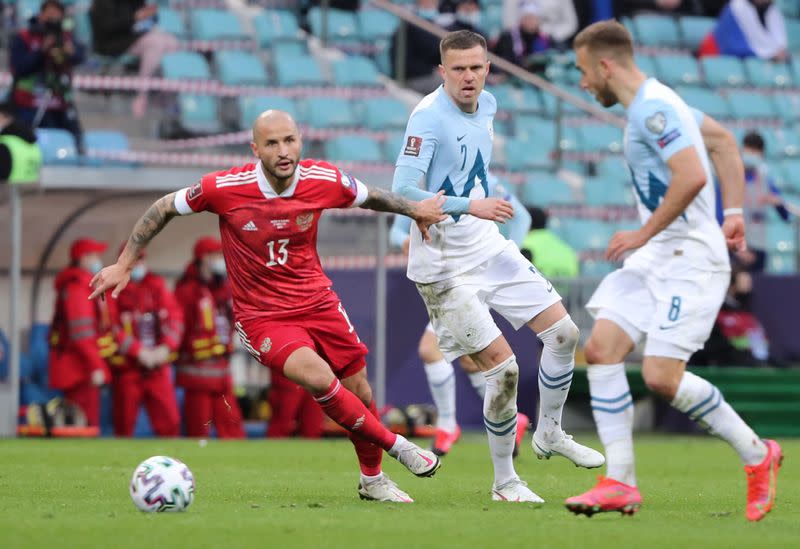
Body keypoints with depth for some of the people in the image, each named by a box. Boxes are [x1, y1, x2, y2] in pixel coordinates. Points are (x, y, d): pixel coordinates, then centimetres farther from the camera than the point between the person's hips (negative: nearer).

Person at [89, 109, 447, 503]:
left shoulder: (325, 181, -11)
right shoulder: (224, 188, -19)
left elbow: (369, 196, 12)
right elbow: (165, 208, -3)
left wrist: (415, 210, 14)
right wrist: (123, 265, -2)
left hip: (317, 304, 4)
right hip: (261, 318, -4)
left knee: (359, 393, 6)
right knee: (319, 378, -27)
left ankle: (372, 480, 34)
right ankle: (397, 446, -7)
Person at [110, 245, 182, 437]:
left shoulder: (156, 285, 10)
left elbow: (175, 317, 4)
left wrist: (165, 347, -11)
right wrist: (139, 352, -15)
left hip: (158, 366, 3)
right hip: (125, 367, -3)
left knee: (169, 421, -3)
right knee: (124, 427, 0)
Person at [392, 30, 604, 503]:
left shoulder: (487, 104, 4)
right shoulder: (429, 117, -21)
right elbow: (403, 190, -30)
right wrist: (469, 206, -37)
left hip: (488, 247, 8)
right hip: (444, 265, -8)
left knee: (564, 332, 5)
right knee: (503, 368, -12)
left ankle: (549, 433, 27)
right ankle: (505, 482, 5)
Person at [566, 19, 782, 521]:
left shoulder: (653, 108, -17)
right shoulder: (652, 103, 15)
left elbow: (692, 176, -29)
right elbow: (723, 140, 27)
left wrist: (644, 234, -19)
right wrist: (735, 212, 21)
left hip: (690, 259, -10)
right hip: (654, 258, 10)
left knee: (662, 377, -14)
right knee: (601, 349, -1)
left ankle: (757, 455, 4)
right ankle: (621, 484, 1)